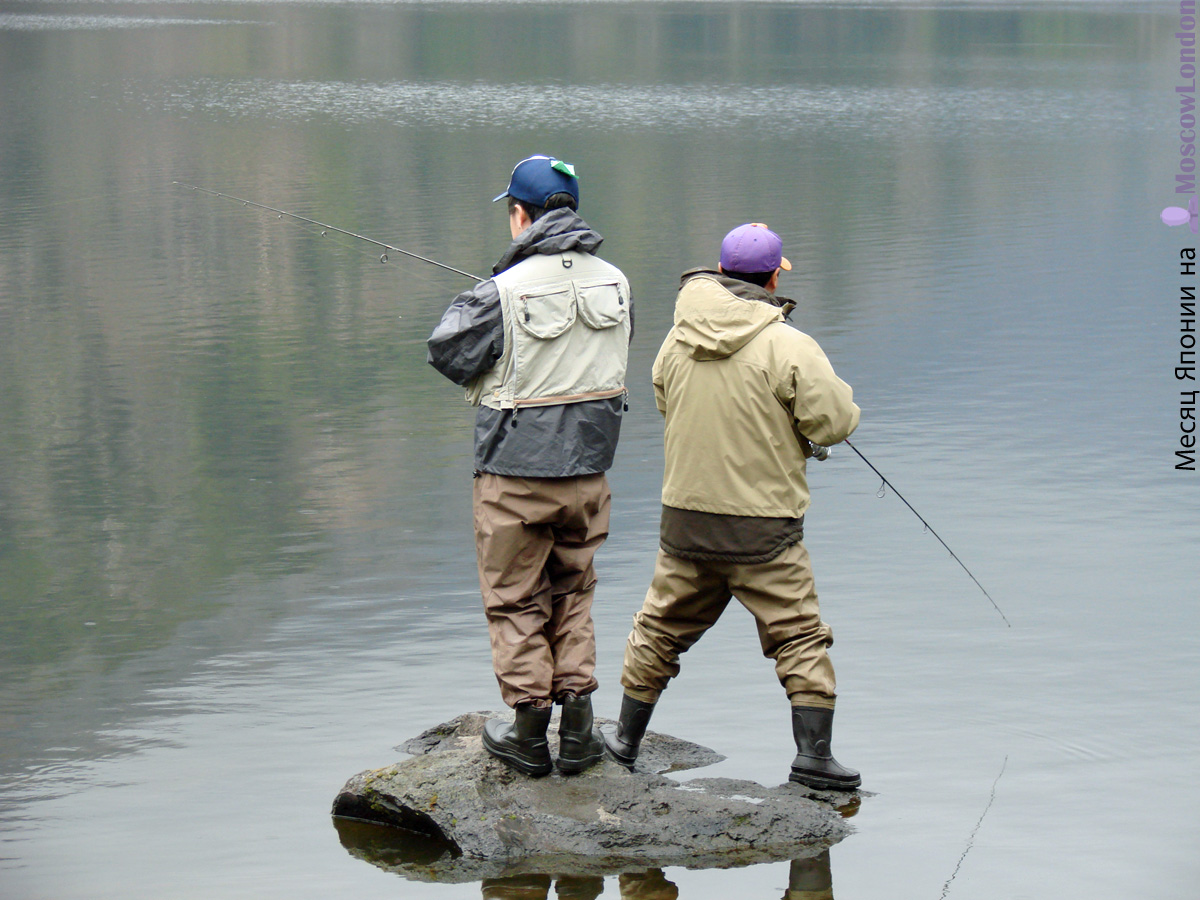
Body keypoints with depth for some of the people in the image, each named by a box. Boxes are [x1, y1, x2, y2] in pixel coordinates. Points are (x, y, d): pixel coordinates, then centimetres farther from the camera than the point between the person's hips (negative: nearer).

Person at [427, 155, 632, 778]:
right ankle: (578, 731, 16)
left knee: (515, 601, 8)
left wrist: (468, 306, 10)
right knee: (572, 593, 18)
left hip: (515, 474, -5)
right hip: (587, 469, 5)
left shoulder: (505, 292, -19)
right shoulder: (614, 283, -1)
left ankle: (529, 734, 12)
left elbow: (449, 354, -7)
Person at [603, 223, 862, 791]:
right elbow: (836, 421, -14)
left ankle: (626, 739, 28)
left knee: (662, 628, 18)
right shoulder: (788, 347, -15)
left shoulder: (678, 340, 2)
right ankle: (813, 754, 1)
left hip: (684, 516, 5)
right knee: (799, 636, 5)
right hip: (763, 526, -5)